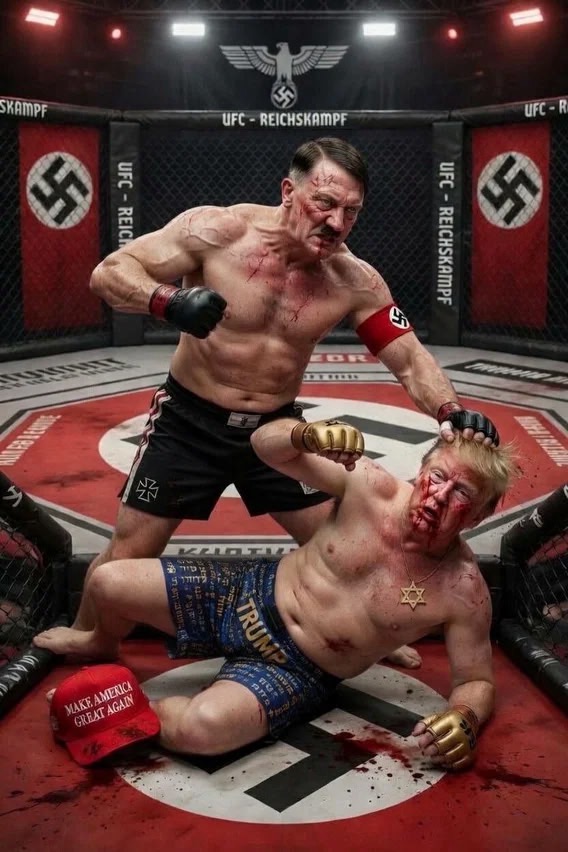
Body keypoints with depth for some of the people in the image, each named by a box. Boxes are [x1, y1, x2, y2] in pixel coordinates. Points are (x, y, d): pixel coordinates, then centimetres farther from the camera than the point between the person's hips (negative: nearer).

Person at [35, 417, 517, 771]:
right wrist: (308, 435, -34)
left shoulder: (463, 592, -18)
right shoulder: (371, 485, -15)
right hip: (251, 594, 3)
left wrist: (465, 719, -30)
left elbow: (477, 682, -7)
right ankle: (104, 644, 37)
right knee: (107, 583, -3)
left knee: (202, 728, -33)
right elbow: (265, 443, -11)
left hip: (298, 671, -3)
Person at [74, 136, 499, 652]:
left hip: (276, 428, 3)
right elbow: (109, 273, -17)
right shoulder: (218, 231, -19)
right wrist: (168, 302, -38)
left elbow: (409, 359, -8)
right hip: (189, 422, -2)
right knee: (127, 554, 3)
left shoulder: (355, 282, -11)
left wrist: (450, 412, -29)